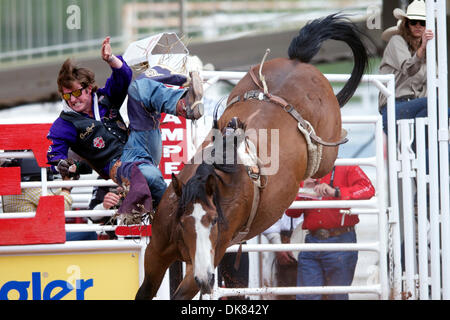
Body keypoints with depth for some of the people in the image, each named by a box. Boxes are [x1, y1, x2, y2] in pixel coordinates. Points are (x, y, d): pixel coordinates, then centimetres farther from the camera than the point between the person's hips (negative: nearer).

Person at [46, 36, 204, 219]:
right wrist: (61, 164, -25)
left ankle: (186, 106, -32)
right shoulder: (64, 125, 6)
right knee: (150, 176, -47)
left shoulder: (103, 98, 19)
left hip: (140, 141, 6)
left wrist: (111, 59, -7)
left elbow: (123, 76, 12)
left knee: (140, 85, -9)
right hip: (119, 161, -6)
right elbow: (54, 154, -1)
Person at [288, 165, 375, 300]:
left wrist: (335, 192, -25)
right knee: (306, 296, -5)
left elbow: (368, 189, -15)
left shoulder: (347, 168, 4)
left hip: (340, 240, -4)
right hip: (312, 241, 4)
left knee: (337, 296, -1)